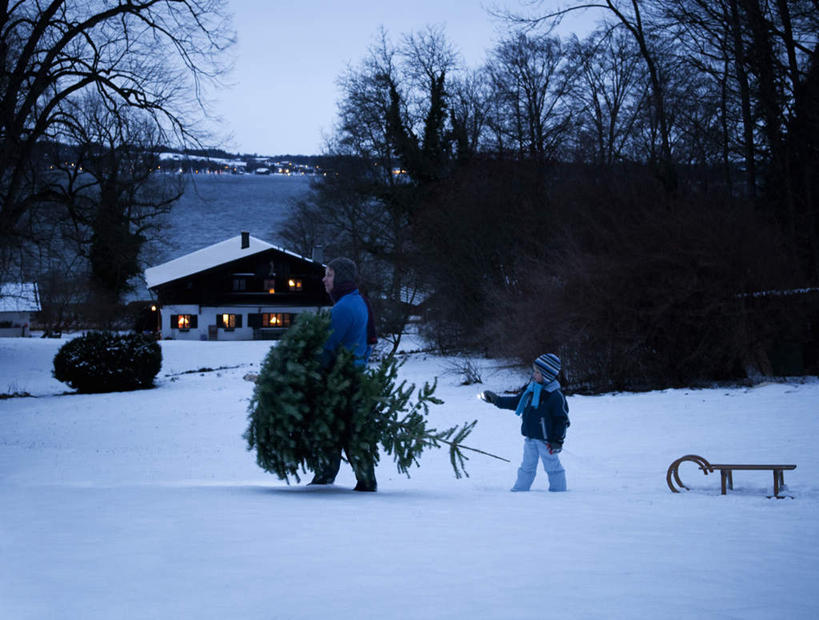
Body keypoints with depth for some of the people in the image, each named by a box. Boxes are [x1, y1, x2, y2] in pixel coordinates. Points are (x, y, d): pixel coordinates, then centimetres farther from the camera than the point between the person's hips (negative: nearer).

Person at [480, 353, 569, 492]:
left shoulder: (556, 395, -15)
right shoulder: (531, 389, 6)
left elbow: (562, 419, -13)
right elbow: (516, 402, 19)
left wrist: (558, 440, -14)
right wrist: (497, 400, 15)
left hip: (546, 439, -7)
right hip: (530, 437, 7)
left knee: (552, 467, 4)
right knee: (527, 467, 15)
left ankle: (559, 492, 15)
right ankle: (519, 490, 22)